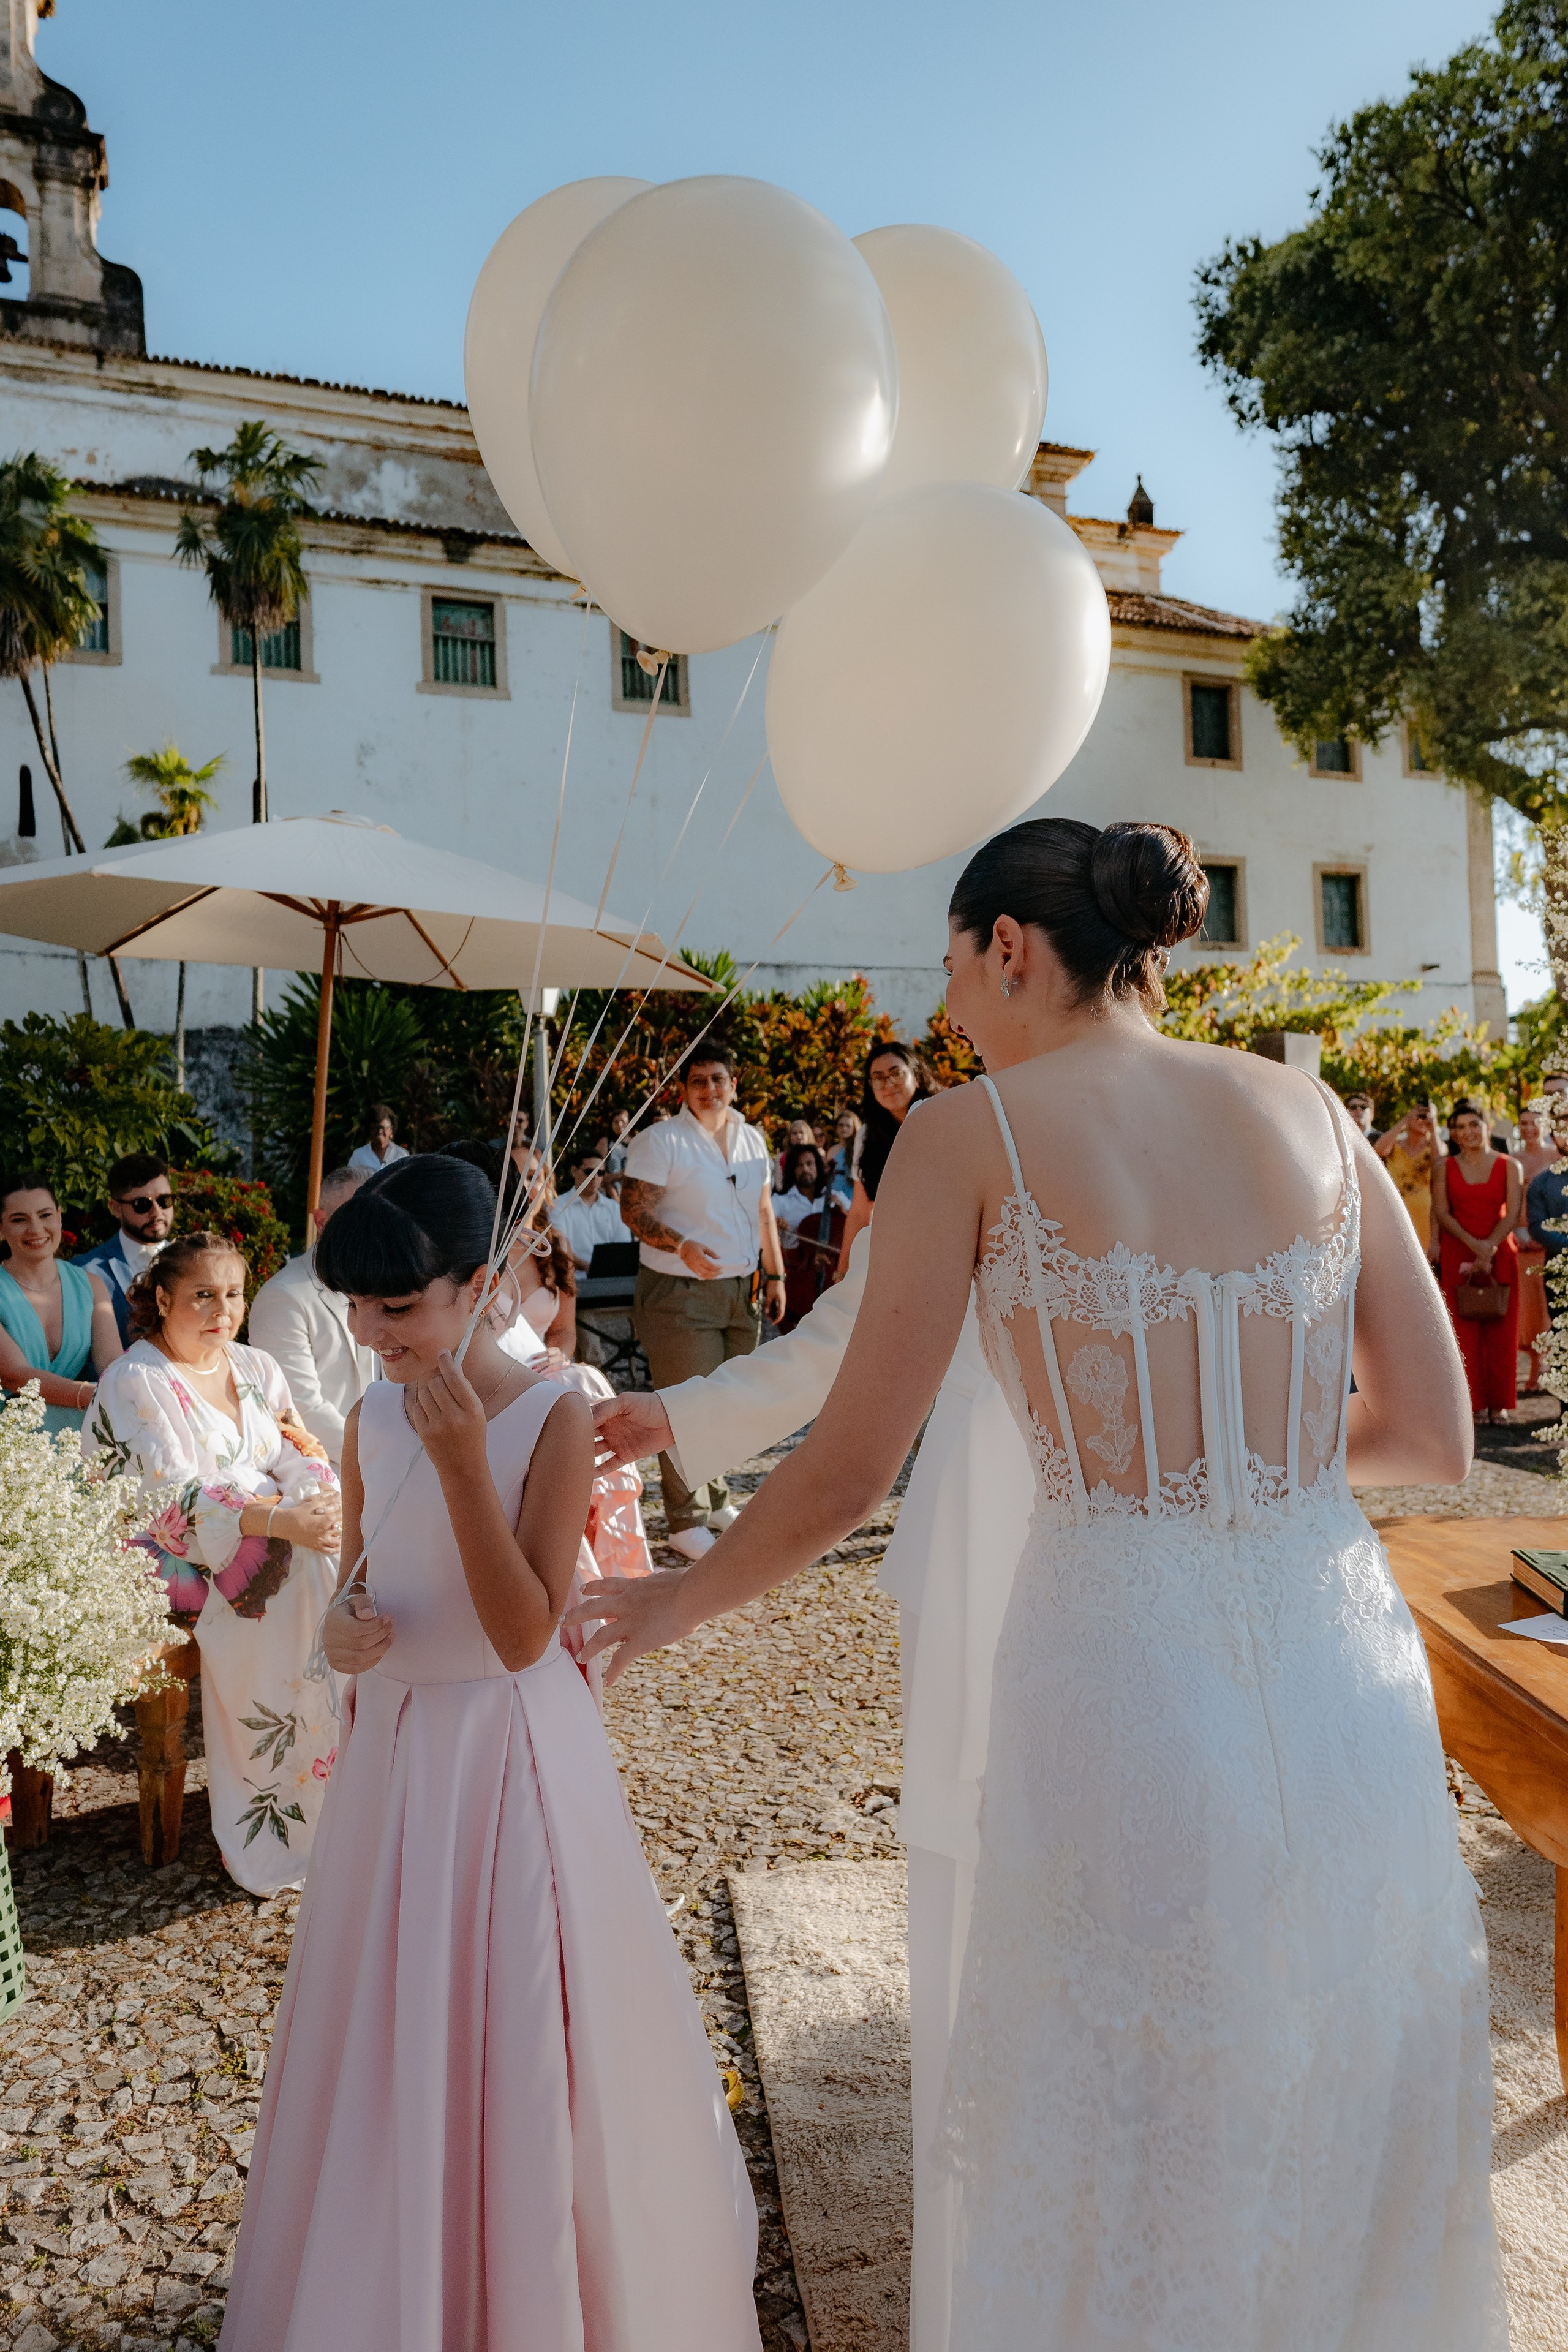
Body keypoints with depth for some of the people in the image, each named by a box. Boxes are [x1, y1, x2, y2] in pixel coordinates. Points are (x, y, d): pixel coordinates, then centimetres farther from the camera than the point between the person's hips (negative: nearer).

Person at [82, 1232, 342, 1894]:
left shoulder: (256, 1368, 13)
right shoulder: (136, 1383, -8)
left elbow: (301, 1460, 8)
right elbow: (172, 1504, -18)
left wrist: (325, 1504, -16)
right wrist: (279, 1523, -29)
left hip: (281, 1536, 6)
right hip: (183, 1560, -6)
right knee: (302, 1588, -29)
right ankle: (283, 1820, -17)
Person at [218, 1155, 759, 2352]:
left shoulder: (553, 1419, -18)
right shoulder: (370, 1419, -1)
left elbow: (524, 1635, -22)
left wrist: (463, 1464, -30)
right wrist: (343, 1633, -10)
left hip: (516, 1751, -5)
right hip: (395, 1751, 5)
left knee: (520, 2030, 9)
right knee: (389, 2035, 19)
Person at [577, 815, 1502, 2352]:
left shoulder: (971, 1133, -7)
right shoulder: (1308, 1109, 5)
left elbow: (845, 1477, -6)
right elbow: (1435, 1440, 6)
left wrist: (674, 1604, 12)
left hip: (1126, 1674, -4)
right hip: (1349, 1673, 5)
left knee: (1124, 2182, 20)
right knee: (1347, 2159, 28)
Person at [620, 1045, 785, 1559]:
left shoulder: (753, 1140, 13)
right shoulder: (660, 1141, -7)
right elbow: (633, 1209, -13)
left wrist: (775, 1274, 16)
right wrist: (682, 1247, -27)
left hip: (741, 1290, 6)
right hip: (680, 1294, -6)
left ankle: (715, 1501, 29)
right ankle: (687, 1521, 5)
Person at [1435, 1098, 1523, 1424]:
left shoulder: (1509, 1166, 5)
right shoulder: (1445, 1167, 7)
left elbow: (1512, 1214, -3)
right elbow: (1441, 1213, -2)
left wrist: (1489, 1247, -17)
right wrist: (1474, 1245, -15)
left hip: (1500, 1254, 0)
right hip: (1458, 1256, 0)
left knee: (1500, 1327, 0)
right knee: (1465, 1327, -3)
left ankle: (1500, 1401, 8)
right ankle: (1474, 1401, 3)